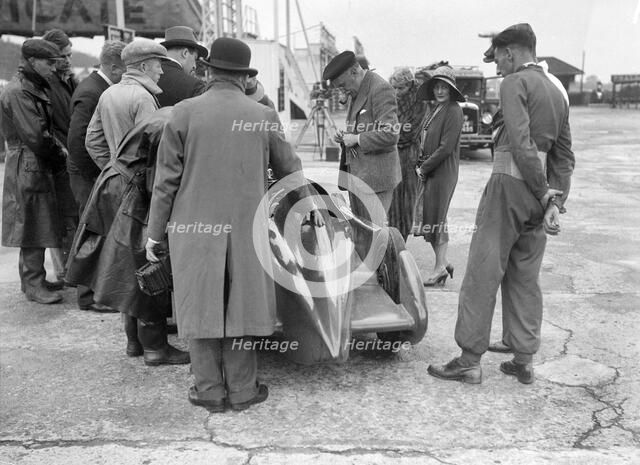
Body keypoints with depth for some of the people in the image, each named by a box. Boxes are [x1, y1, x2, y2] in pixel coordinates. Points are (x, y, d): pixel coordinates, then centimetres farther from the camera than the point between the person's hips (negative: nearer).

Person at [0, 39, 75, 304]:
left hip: (43, 165, 9)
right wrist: (59, 153, -9)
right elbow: (34, 137, -22)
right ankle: (34, 284, 8)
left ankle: (32, 277, 27)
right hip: (29, 168, -9)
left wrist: (58, 150, 3)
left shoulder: (36, 88, 15)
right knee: (33, 227, -2)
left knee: (39, 227, 15)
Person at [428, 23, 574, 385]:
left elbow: (521, 143, -19)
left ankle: (470, 361, 3)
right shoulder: (557, 92, 19)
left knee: (483, 273, -2)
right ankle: (524, 361, 18)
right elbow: (565, 156, 14)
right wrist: (556, 200, 7)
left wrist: (544, 193, -13)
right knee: (525, 278, 13)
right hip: (539, 194, 8)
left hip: (510, 184, -8)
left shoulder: (515, 83, -7)